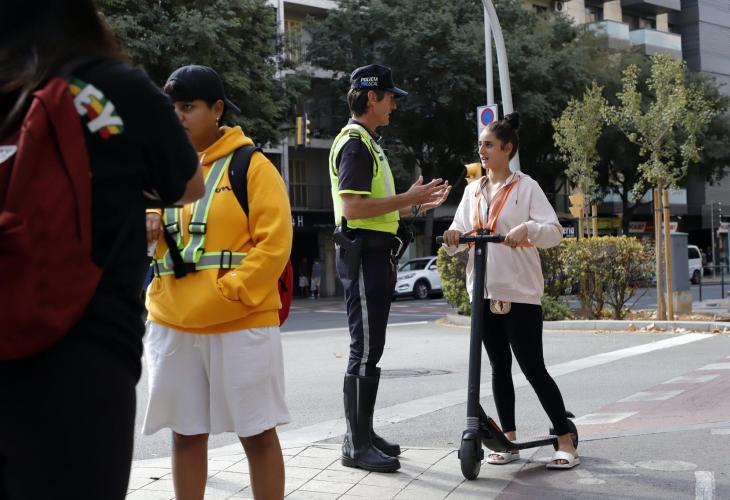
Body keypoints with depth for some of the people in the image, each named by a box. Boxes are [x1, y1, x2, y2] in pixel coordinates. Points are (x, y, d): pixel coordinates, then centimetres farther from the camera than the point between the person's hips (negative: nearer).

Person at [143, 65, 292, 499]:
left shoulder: (251, 166, -4)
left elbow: (275, 243, -11)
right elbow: (147, 235, 20)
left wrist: (228, 294, -18)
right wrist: (144, 230, -3)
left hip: (241, 323, -5)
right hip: (172, 324, 5)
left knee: (257, 432, 4)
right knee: (186, 432, 13)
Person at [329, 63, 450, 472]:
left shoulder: (368, 144, 21)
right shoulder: (354, 144, -12)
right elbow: (353, 208, -22)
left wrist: (418, 205, 14)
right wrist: (408, 198, -17)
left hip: (377, 255, 11)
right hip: (364, 255, -11)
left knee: (371, 350, 13)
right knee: (365, 351, -8)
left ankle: (364, 434, 21)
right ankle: (357, 446, -3)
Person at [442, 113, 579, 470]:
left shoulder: (525, 187, -2)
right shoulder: (473, 190, 13)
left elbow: (554, 231, -10)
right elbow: (461, 232, 10)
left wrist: (527, 228, -29)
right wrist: (453, 237, -13)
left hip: (520, 293, -5)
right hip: (484, 292, 5)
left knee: (534, 369, -5)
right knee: (499, 367, 10)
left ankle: (566, 442, 4)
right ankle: (509, 440, 18)